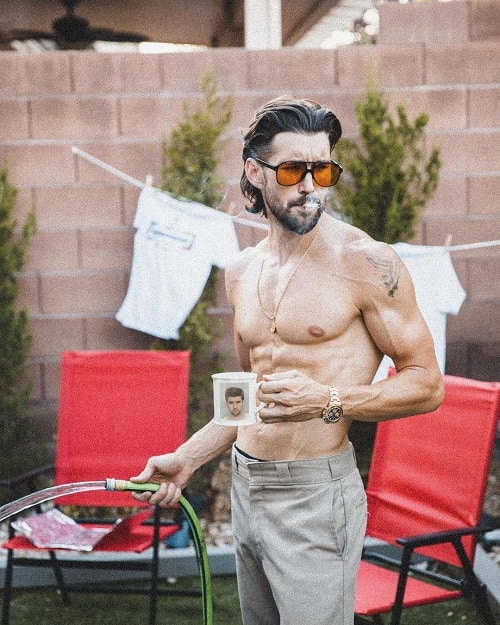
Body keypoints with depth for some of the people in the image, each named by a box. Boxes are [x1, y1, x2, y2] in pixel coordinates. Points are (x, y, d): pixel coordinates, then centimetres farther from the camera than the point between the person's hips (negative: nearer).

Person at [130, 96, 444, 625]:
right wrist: (186, 459, 12)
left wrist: (327, 401, -24)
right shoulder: (242, 272, 8)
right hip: (245, 485, 7)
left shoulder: (366, 262, -12)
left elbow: (427, 384, -10)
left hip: (315, 495, -6)